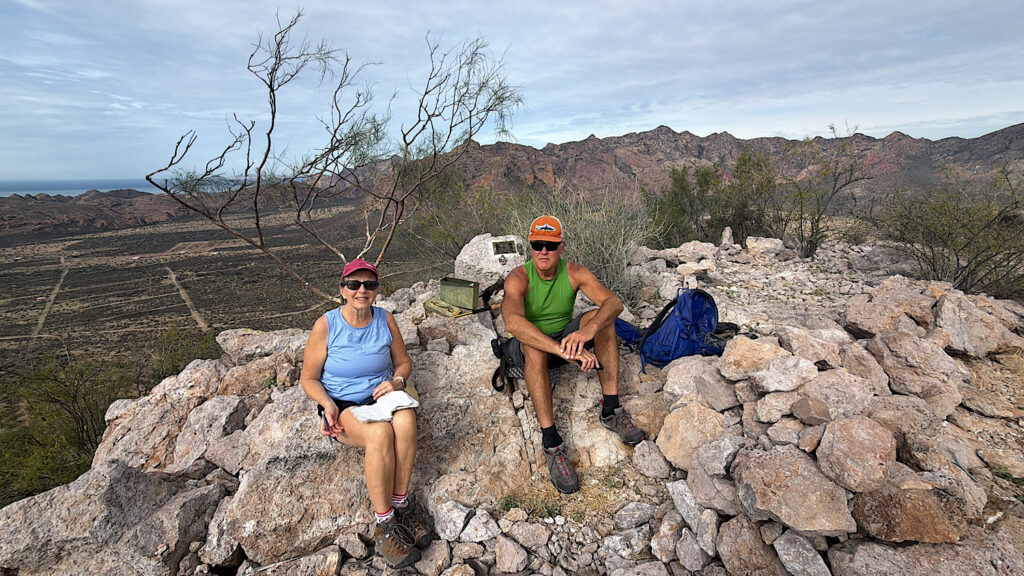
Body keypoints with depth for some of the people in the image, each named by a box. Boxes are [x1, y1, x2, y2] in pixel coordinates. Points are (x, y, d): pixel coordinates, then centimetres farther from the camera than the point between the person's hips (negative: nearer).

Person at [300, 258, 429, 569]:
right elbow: (309, 378, -2)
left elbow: (403, 361, 10)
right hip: (342, 405, -3)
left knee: (405, 419, -33)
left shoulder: (385, 319, -1)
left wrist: (397, 380, -12)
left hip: (381, 396, 3)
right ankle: (385, 524, -20)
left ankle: (400, 506, -19)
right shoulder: (326, 325, -10)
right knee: (380, 432, -34)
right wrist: (328, 405, -20)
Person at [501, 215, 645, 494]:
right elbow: (513, 322, -41)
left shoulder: (574, 273, -12)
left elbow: (614, 301, -25)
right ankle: (551, 443, -36)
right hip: (532, 350, -3)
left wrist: (588, 329, -47)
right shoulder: (518, 279, -21)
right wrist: (563, 350, -52)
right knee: (533, 347, -38)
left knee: (601, 318, -23)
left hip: (565, 338, 3)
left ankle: (611, 410, -22)